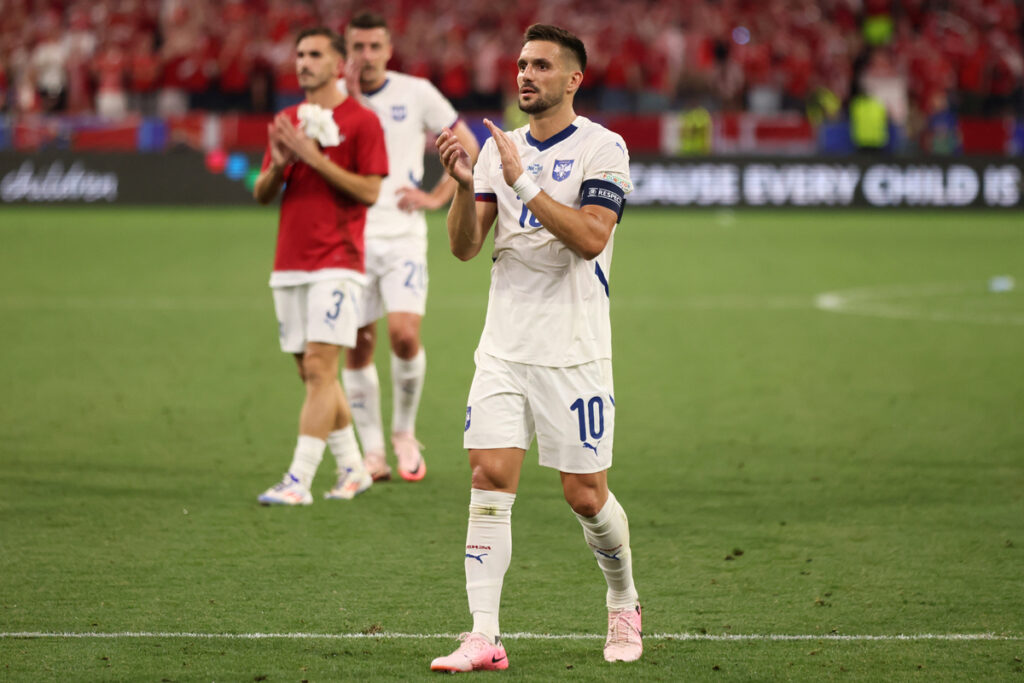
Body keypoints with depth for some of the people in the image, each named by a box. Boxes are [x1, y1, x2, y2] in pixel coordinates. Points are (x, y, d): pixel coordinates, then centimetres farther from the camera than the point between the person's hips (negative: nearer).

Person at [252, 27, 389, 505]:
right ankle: (352, 468, 21)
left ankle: (299, 480, -17)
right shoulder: (287, 121, 15)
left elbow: (371, 192, -11)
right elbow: (261, 195, 16)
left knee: (319, 366, -14)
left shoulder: (361, 121, -3)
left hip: (336, 263, -7)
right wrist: (278, 165, -6)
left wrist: (315, 157, -16)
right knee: (311, 373, 9)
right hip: (289, 264, 7)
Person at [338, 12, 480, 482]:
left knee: (404, 333, -16)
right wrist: (348, 95, -14)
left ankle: (405, 433, 6)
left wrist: (437, 197, 0)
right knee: (357, 347, 1)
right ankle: (372, 452, 11)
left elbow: (467, 146, 10)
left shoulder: (416, 93, 1)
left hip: (402, 235, -1)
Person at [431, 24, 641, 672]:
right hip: (504, 346, 4)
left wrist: (522, 182, -23)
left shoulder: (602, 147, -5)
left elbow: (590, 237, -18)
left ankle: (625, 607, 26)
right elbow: (465, 247, 5)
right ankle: (484, 637, -10)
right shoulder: (499, 148, 11)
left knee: (584, 492, 0)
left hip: (574, 351, -4)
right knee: (490, 476, -8)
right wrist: (463, 183, -12)